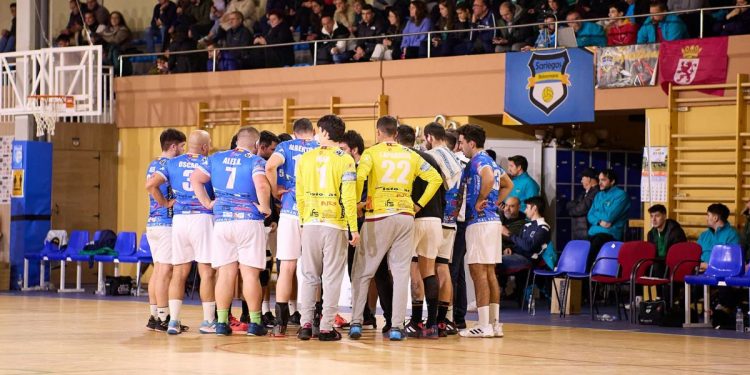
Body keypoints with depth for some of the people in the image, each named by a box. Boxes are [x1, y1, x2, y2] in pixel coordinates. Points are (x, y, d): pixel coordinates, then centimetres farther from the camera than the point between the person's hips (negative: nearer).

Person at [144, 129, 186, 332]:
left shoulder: (153, 165, 15)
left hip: (153, 223, 9)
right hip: (167, 224, -9)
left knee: (158, 270, 12)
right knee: (165, 272, -7)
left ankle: (154, 316, 14)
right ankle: (163, 319, -6)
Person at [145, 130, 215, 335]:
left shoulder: (172, 163, 9)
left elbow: (150, 184, -1)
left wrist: (164, 203, 10)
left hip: (179, 218, 4)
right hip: (203, 217, -4)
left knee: (179, 272, 8)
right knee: (206, 272, 1)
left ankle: (174, 320, 5)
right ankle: (208, 321, 4)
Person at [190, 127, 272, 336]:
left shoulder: (216, 159, 11)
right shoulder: (255, 161, -5)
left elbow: (195, 179, 6)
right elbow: (262, 186, -21)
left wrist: (206, 203, 8)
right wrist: (265, 208, -8)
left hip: (222, 220, 4)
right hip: (249, 221, -4)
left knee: (225, 273, 7)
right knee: (250, 273, 1)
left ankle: (221, 322, 6)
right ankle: (255, 323, 4)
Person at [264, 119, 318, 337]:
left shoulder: (286, 147, 6)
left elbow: (270, 166, -13)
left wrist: (275, 191, 0)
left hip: (290, 211, 0)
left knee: (287, 268, 4)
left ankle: (281, 323, 3)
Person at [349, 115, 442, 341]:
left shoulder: (371, 153, 0)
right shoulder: (411, 156, 12)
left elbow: (359, 178, -17)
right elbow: (436, 178, 11)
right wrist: (420, 204, 12)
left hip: (378, 217, -3)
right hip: (405, 217, 3)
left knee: (362, 272, 7)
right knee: (401, 273, 5)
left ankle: (356, 322, 2)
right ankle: (397, 327, 1)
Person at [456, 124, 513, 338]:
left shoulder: (478, 161, -10)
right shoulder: (490, 162, 18)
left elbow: (488, 178, -31)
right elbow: (508, 185, 30)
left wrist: (480, 201, -19)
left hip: (479, 221, -10)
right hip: (493, 220, 10)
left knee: (478, 271, -8)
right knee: (489, 272, 11)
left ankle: (484, 325, -9)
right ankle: (495, 323, 11)